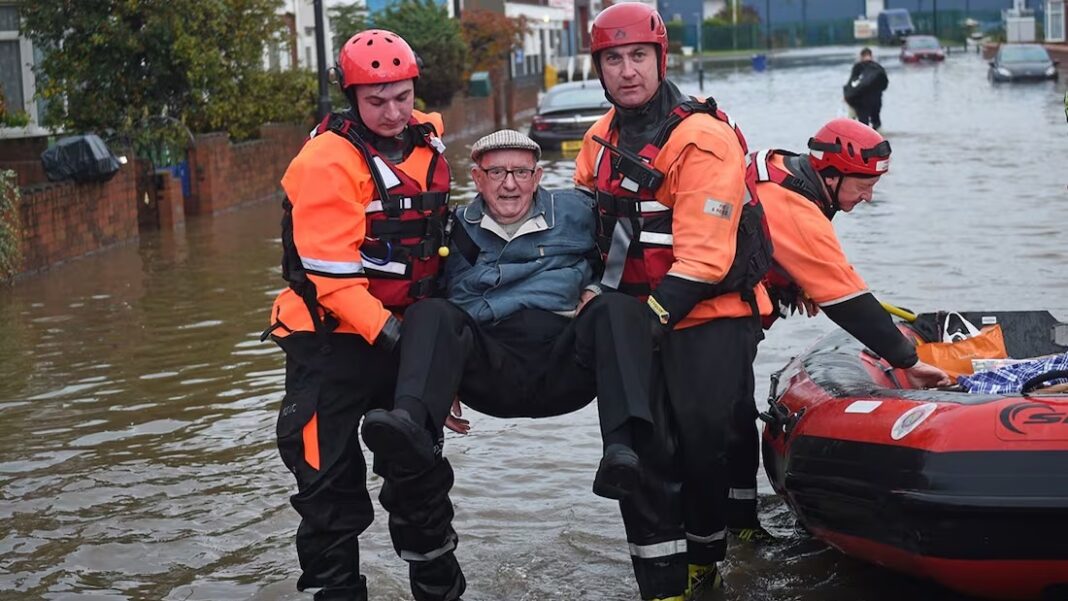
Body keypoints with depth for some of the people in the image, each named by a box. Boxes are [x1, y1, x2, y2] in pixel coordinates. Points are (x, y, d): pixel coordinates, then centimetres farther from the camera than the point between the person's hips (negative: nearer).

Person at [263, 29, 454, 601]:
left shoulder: (426, 144, 4)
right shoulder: (328, 161, -20)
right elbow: (329, 269, -23)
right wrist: (382, 329, -26)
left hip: (403, 329, 7)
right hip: (333, 338, -7)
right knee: (331, 474, -1)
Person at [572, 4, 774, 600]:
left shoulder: (703, 138, -14)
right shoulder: (601, 139, 10)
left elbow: (704, 251, -21)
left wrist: (657, 313, -25)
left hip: (710, 315, -6)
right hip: (637, 315, 6)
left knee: (702, 444, -3)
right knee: (643, 450, -1)